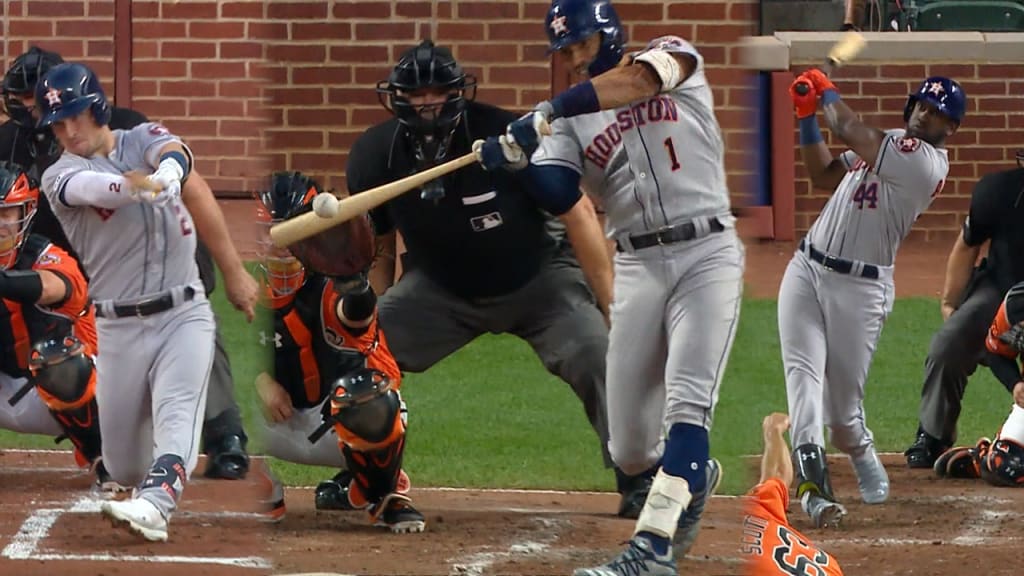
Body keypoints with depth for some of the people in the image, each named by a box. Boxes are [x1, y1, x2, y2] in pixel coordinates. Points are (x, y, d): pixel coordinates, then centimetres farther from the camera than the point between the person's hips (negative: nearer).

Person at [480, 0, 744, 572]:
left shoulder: (674, 56, 1)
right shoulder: (570, 121, 9)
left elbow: (636, 81, -22)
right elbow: (558, 194, -8)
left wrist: (545, 114, -30)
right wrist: (517, 157, -28)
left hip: (708, 253, -4)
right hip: (637, 265, 4)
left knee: (687, 403, -21)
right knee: (630, 450, 3)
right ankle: (696, 474, 36)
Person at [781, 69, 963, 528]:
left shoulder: (926, 162, -14)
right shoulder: (884, 148, 14)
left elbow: (849, 129, -17)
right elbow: (823, 176, 22)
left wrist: (826, 91, 2)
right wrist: (807, 116, 12)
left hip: (859, 287, -7)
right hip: (808, 268, 7)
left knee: (843, 406, 1)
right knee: (803, 372, -13)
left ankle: (862, 455, 36)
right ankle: (813, 485, -23)